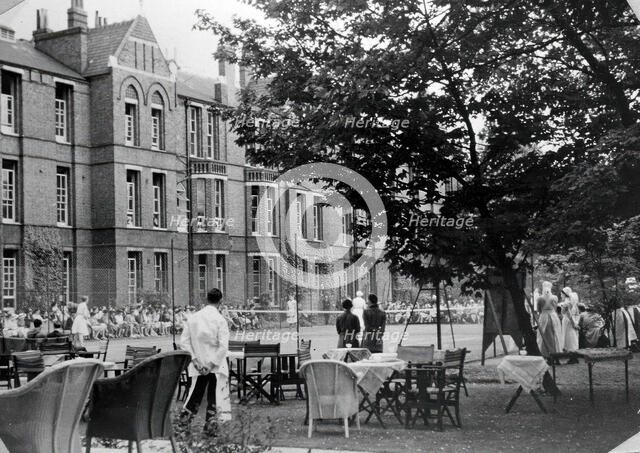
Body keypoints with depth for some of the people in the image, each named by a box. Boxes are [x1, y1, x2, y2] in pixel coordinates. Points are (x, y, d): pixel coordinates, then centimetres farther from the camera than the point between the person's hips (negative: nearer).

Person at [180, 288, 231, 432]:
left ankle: (185, 418, 16)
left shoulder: (193, 318, 0)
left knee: (196, 392, 17)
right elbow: (223, 346, -18)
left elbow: (184, 341, -2)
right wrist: (212, 364, -13)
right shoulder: (220, 320, -12)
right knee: (215, 394, 8)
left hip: (199, 365, 3)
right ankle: (211, 424, 10)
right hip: (216, 366, -3)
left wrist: (194, 359, -3)